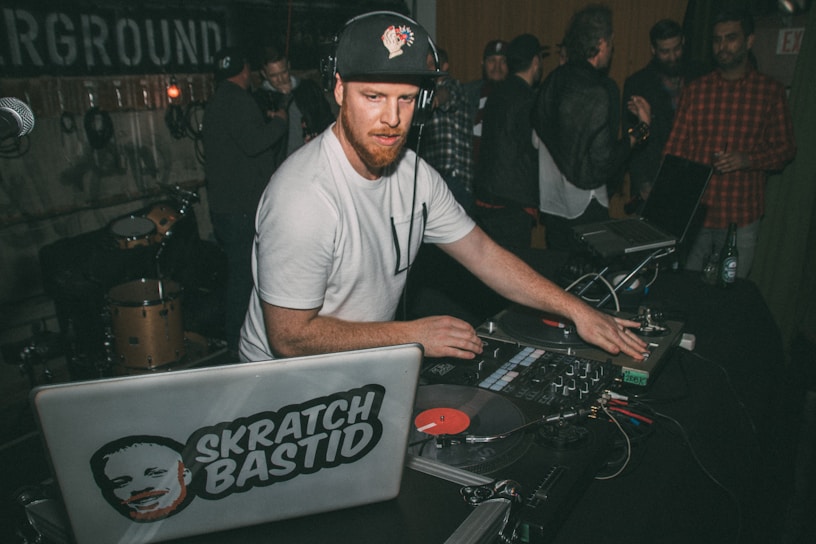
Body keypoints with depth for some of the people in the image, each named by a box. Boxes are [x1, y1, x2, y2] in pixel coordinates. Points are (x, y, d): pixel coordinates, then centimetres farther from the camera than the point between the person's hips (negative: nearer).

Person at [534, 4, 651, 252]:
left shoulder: (555, 79, 1)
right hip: (583, 208, -7)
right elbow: (603, 163, -18)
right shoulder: (599, 93, -20)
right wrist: (642, 127, -8)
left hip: (550, 202, 7)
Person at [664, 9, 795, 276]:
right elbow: (675, 146, 5)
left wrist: (748, 159, -15)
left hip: (741, 217, -1)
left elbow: (785, 149, 5)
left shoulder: (771, 91, 2)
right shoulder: (695, 90, 6)